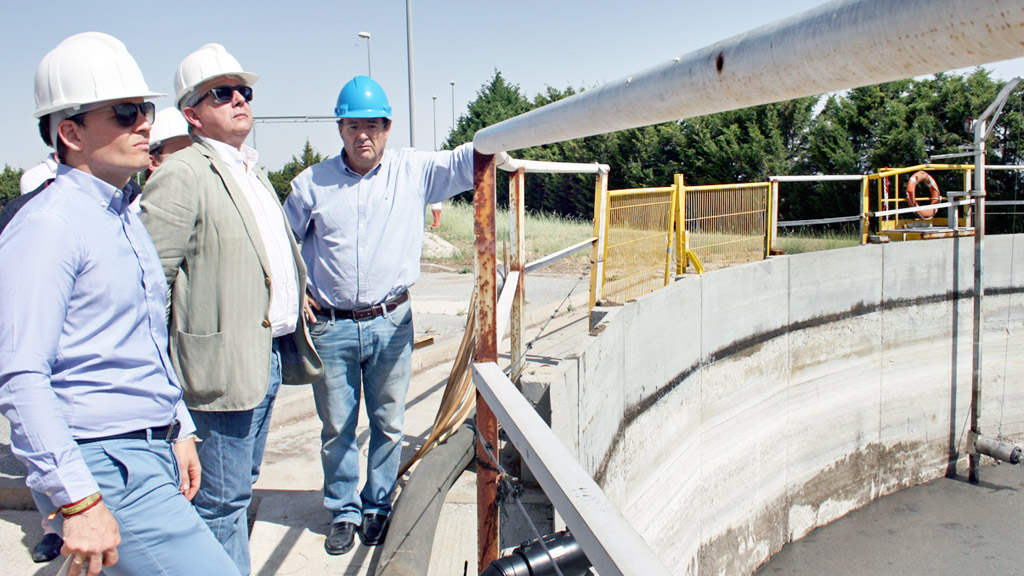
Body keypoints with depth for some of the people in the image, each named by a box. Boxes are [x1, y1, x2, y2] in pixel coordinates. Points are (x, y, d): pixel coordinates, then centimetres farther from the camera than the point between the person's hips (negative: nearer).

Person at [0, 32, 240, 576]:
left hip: (153, 455, 9)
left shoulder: (127, 217, 15)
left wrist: (180, 431, 20)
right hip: (103, 468, -9)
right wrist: (79, 500, -23)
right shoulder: (47, 224, -14)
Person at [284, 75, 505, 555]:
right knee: (337, 427, 9)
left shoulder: (414, 170, 1)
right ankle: (343, 512, 27)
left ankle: (377, 508, 29)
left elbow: (464, 161, -9)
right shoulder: (312, 183, 2)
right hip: (331, 326, 0)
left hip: (391, 323, 0)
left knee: (388, 424, 10)